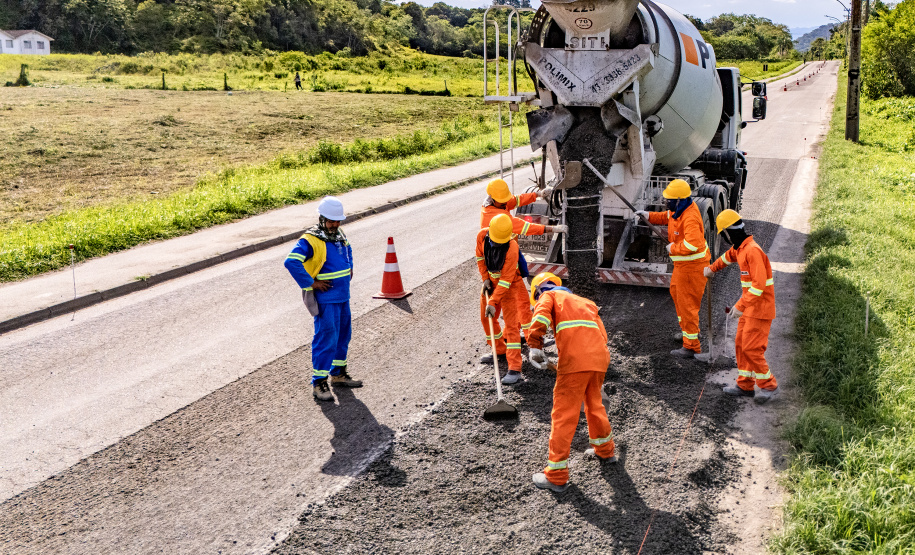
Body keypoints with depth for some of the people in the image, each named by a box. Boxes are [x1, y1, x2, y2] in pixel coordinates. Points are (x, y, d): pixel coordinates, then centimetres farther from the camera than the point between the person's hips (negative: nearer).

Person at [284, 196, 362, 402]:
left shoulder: (339, 235, 8)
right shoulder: (310, 240, -18)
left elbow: (348, 249, 32)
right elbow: (291, 262, -30)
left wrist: (349, 269, 17)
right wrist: (311, 284, -25)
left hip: (343, 296, 8)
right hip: (325, 299, -8)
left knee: (343, 335, 17)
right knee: (326, 338, -7)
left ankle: (339, 373, 32)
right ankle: (319, 382, 2)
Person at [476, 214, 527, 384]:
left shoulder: (512, 247, -32)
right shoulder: (482, 236, -17)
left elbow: (506, 280, -30)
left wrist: (493, 302, -31)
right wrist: (485, 279, -4)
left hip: (509, 284, -6)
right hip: (491, 280, 6)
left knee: (511, 323, -12)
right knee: (486, 318, 15)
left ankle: (514, 369, -15)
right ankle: (499, 350, 37)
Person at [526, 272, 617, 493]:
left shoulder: (548, 296, 16)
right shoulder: (585, 302, 32)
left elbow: (541, 315, -8)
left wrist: (535, 346, -11)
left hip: (575, 361, -6)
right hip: (600, 358, 6)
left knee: (564, 415, 0)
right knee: (594, 405, 28)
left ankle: (556, 476, 5)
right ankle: (605, 449, 46)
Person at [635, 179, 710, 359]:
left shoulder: (690, 218, -31)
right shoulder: (679, 209, 0)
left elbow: (692, 245, -41)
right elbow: (667, 217, 21)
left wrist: (672, 248, -26)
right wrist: (648, 215, 8)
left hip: (692, 266, -11)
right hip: (682, 263, 11)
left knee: (687, 304, -3)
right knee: (675, 292, 30)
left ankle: (691, 346, 7)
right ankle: (687, 328, 49)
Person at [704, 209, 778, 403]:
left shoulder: (753, 251, -23)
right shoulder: (740, 247, 7)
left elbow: (759, 284, -29)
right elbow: (729, 256, 33)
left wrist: (740, 306, -29)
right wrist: (712, 269, 48)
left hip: (760, 307, -10)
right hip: (750, 306, 10)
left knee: (752, 348, -8)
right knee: (740, 344, 12)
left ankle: (768, 385, 7)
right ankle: (745, 386, 21)